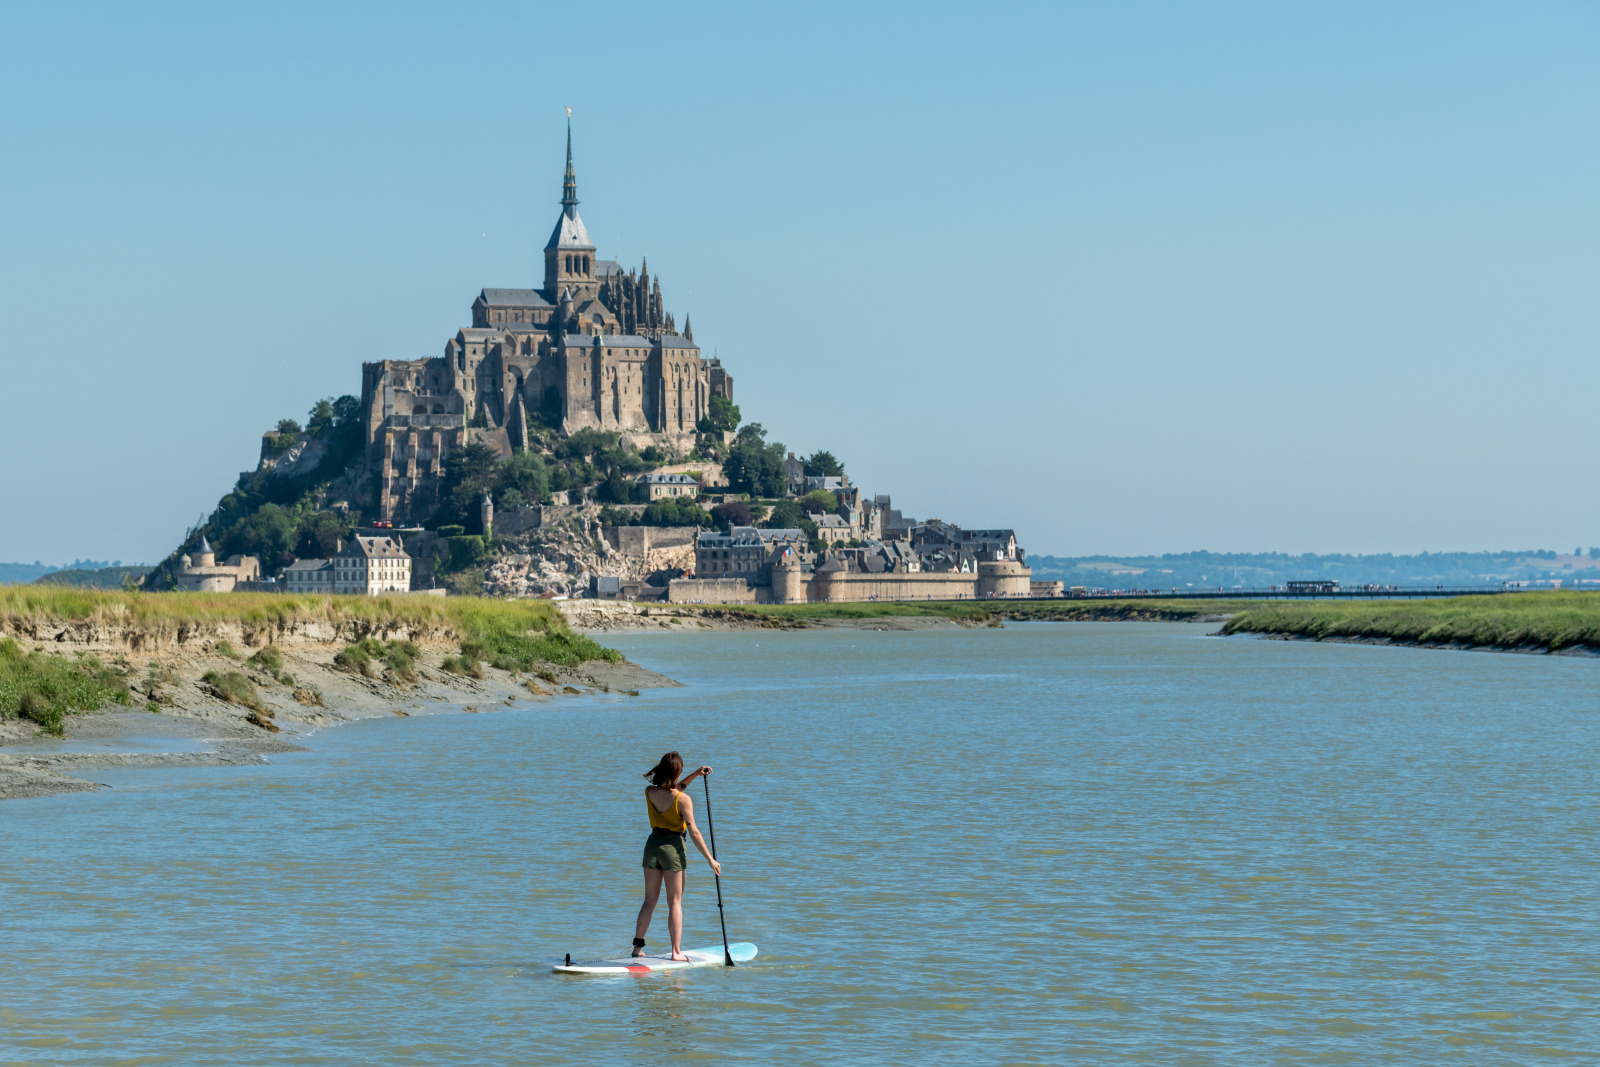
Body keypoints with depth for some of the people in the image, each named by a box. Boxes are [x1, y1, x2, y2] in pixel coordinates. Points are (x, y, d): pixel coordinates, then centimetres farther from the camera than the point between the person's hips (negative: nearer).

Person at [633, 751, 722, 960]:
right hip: (673, 847, -4)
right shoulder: (683, 800, -16)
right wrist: (710, 859, -9)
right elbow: (693, 832, -15)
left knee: (650, 900, 14)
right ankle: (676, 951, 2)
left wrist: (695, 774, 16)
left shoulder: (650, 792, -3)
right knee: (675, 902, 3)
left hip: (653, 843, 4)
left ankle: (638, 945, 12)